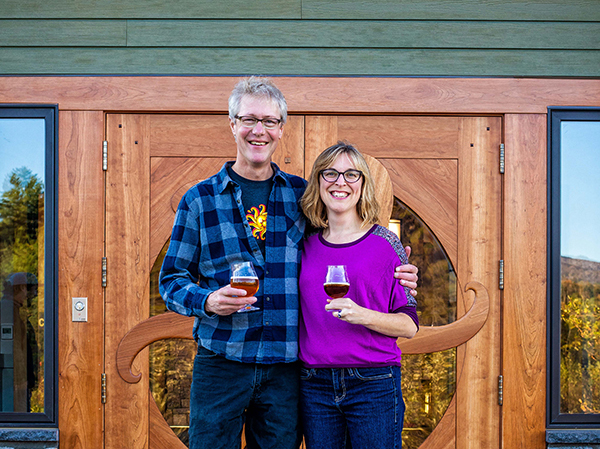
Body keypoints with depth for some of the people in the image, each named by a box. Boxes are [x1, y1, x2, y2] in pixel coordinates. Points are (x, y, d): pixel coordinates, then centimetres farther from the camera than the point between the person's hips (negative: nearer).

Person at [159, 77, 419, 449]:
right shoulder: (200, 199, 2)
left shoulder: (301, 195, 6)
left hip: (285, 368, 2)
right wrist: (208, 301, -15)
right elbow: (171, 279, 5)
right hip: (221, 365, -1)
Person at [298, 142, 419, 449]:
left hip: (373, 384, -3)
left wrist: (362, 315, -21)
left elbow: (409, 325, -5)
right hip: (315, 386, 3)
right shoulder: (307, 246, 6)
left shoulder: (384, 243, -3)